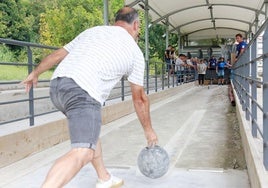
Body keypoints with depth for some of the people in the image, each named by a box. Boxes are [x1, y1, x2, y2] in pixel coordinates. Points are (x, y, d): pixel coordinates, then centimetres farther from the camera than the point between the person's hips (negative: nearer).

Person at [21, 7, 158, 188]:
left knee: (90, 130, 27)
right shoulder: (135, 52, 14)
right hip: (83, 92, -7)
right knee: (82, 153, -15)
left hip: (57, 85, 8)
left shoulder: (92, 31, 25)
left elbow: (58, 54, 25)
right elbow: (139, 98, 18)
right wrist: (149, 129, 29)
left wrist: (35, 73, 39)